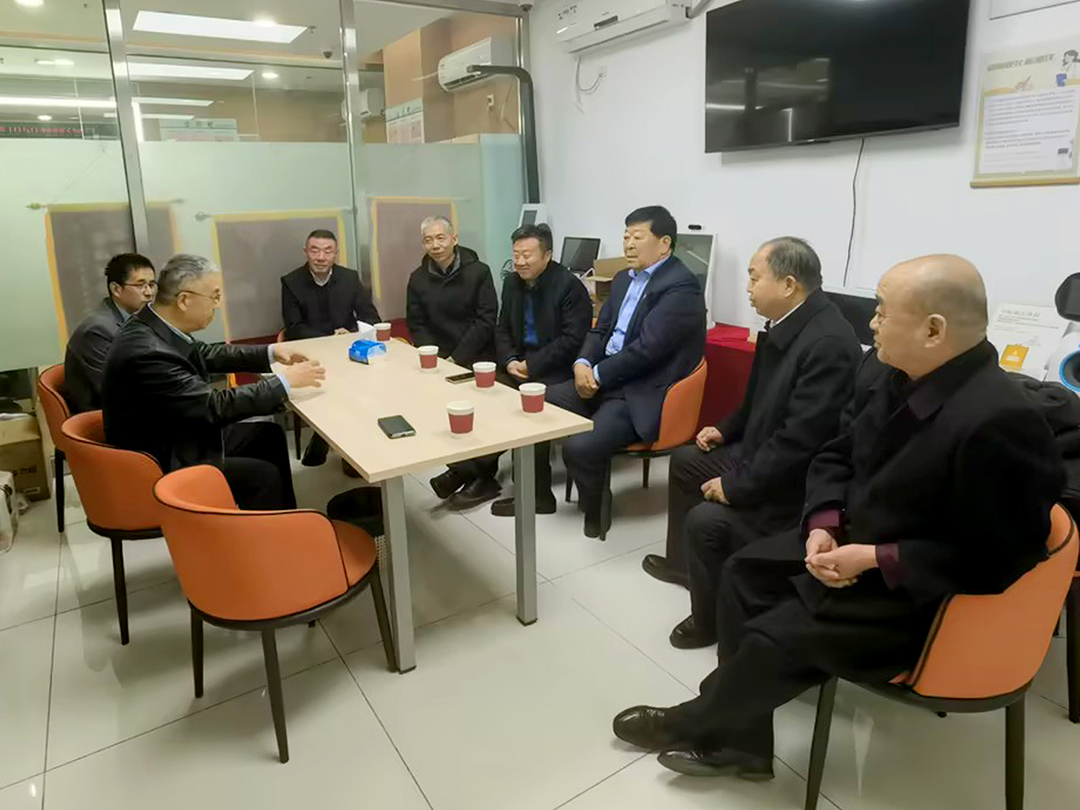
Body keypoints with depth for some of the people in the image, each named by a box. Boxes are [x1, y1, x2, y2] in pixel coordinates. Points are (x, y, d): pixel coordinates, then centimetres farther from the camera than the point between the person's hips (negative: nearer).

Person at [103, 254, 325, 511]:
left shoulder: (157, 325, -5)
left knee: (269, 435, 11)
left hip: (179, 436, 9)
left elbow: (207, 354, 14)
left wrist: (270, 352, 5)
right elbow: (215, 407, -29)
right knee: (264, 476, -12)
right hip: (163, 464, -9)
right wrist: (285, 381, -22)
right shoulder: (146, 352, -32)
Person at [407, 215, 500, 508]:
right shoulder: (418, 279, 8)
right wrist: (437, 358, -9)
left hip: (477, 358, -3)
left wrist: (457, 358, -15)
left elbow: (486, 321, -8)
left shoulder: (478, 272, -2)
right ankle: (465, 468, -7)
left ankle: (465, 469, -1)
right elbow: (417, 326, 7)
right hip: (437, 360, 3)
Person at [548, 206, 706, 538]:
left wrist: (598, 375, -13)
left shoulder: (681, 287, -14)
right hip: (605, 379, 9)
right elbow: (600, 329, 16)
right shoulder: (624, 278, 15)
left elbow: (647, 348, -20)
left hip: (645, 394, -9)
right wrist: (583, 364, -4)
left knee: (580, 446, -26)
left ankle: (595, 508, 4)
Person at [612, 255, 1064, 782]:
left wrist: (875, 560, -24)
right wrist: (822, 526, -12)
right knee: (745, 571, 3)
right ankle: (737, 739, 14)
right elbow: (836, 455, 5)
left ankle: (695, 723, 20)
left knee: (777, 637, -11)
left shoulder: (998, 423, -30)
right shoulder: (883, 370, -5)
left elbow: (994, 556, -24)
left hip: (923, 594, -8)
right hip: (853, 541, 9)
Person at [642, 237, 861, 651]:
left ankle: (713, 621, 5)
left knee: (706, 520, -24)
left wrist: (736, 488, -23)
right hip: (761, 453, 10)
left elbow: (800, 440, -30)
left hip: (795, 484, -10)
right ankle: (682, 560, 39)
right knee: (686, 460, 21)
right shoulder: (785, 323, 0)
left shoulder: (828, 342, -29)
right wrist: (725, 430, 9)